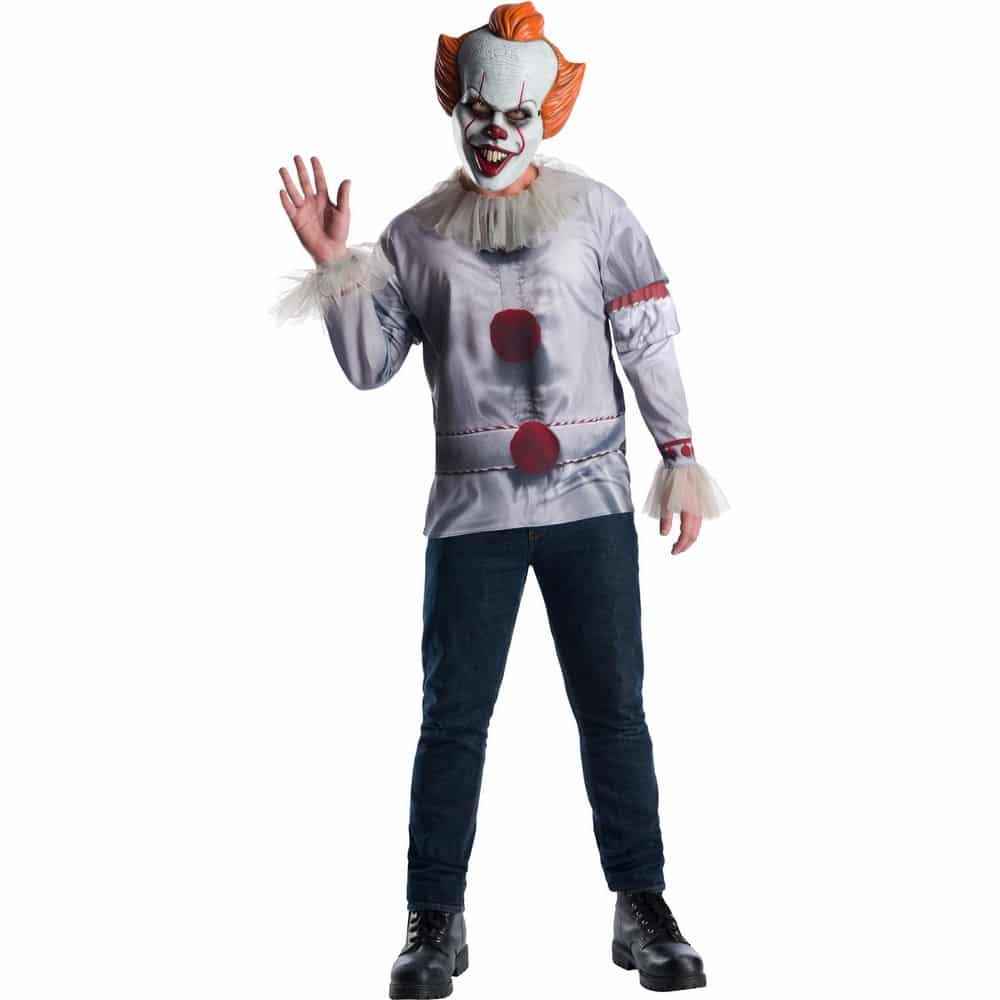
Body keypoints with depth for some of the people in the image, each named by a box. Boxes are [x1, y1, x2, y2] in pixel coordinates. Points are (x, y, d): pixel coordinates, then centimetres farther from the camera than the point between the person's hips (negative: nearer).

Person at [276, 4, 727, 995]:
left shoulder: (593, 210, 5)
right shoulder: (416, 235, 7)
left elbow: (647, 339, 4)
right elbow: (369, 365, 7)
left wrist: (680, 454, 0)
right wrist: (334, 266, -5)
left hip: (590, 500, 0)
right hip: (472, 508, 1)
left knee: (613, 708, 4)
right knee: (454, 715, 2)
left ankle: (642, 909, 15)